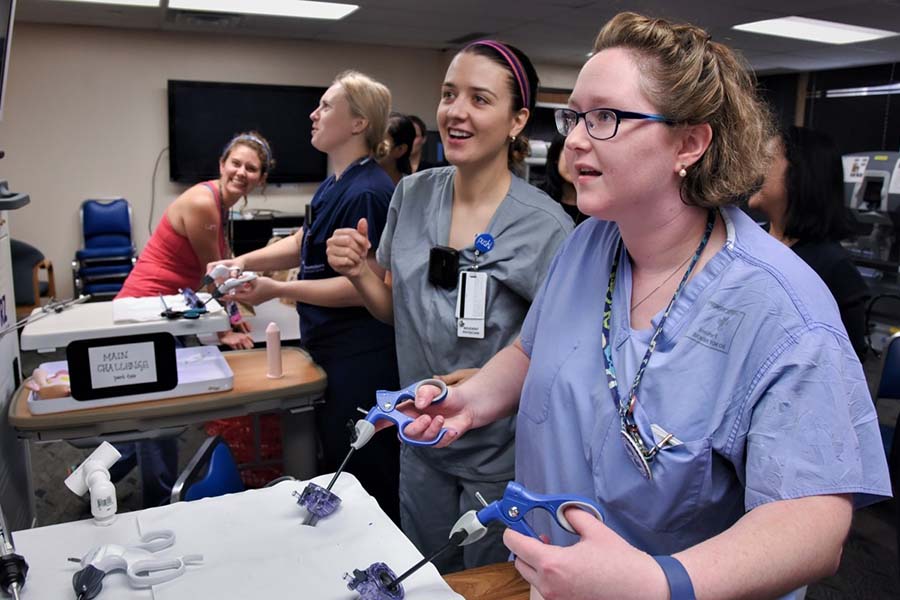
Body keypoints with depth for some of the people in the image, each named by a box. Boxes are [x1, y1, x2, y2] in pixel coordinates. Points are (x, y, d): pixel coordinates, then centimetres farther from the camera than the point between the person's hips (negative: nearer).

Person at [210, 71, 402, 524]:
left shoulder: (366, 192, -21)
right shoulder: (337, 184, 10)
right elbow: (302, 243, 20)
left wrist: (277, 290, -25)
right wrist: (244, 262, 6)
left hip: (360, 358, -10)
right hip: (332, 349, 10)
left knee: (362, 475, 6)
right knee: (335, 467, 23)